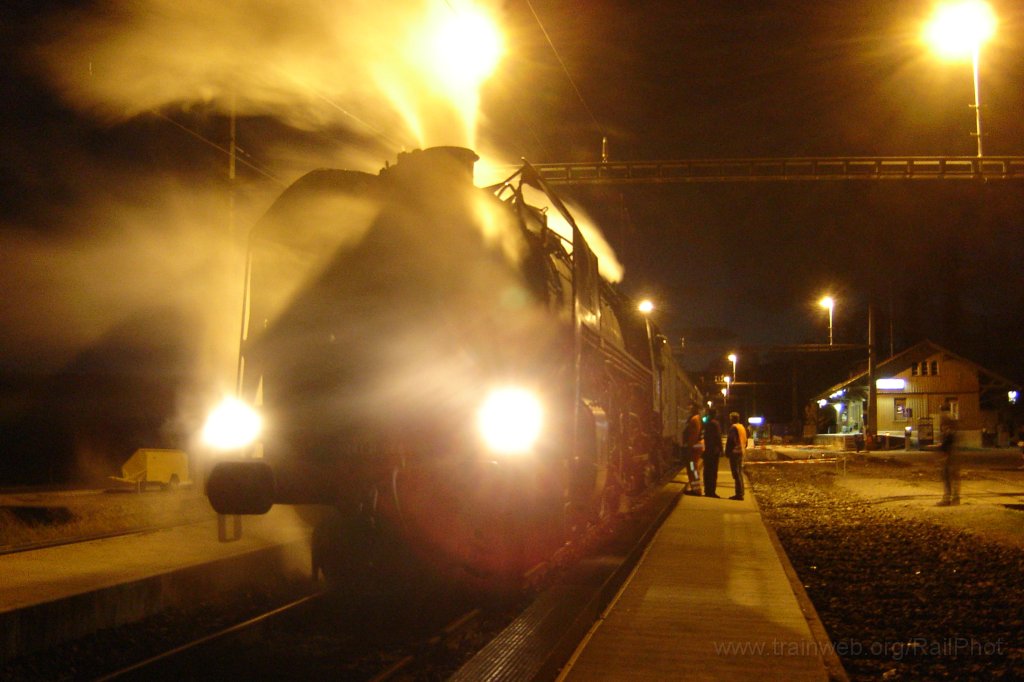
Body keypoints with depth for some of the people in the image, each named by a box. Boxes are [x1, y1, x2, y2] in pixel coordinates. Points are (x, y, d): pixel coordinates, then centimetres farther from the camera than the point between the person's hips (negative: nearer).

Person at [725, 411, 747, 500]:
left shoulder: (733, 427, -13)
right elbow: (745, 441, 19)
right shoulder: (742, 427, 15)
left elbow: (731, 441, -17)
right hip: (741, 452, 9)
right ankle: (740, 493, 16)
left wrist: (727, 452, -11)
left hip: (734, 453, -9)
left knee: (736, 474, -9)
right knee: (740, 473, 14)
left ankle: (739, 494, -11)